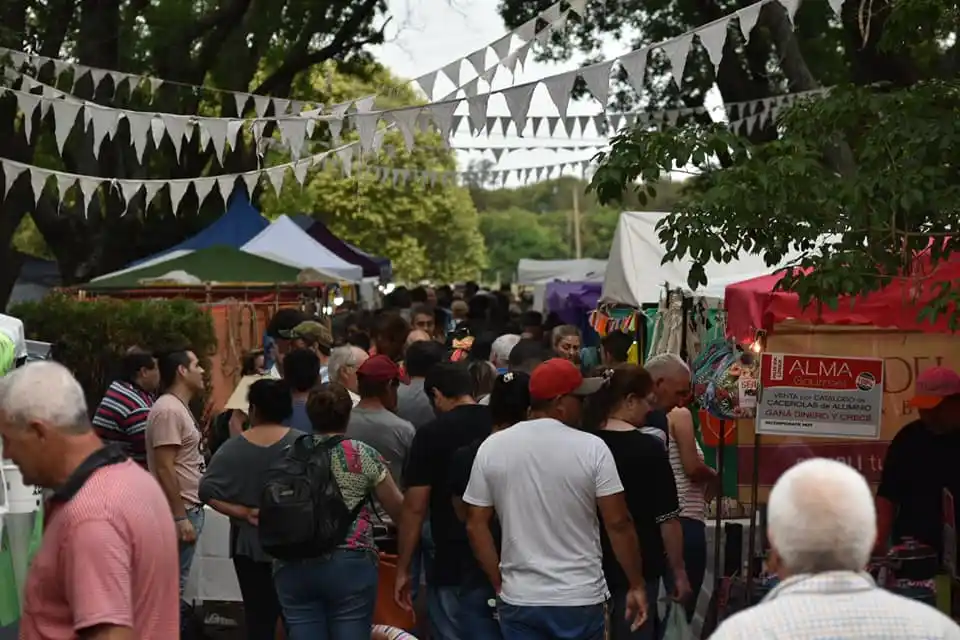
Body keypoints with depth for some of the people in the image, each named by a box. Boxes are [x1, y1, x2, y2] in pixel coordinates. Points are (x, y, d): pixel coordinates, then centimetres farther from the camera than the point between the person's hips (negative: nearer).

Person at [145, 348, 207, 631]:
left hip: (188, 510, 10)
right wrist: (181, 518, -22)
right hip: (179, 513, -10)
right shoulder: (168, 410, -17)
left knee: (175, 586, 14)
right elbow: (165, 468, -21)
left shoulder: (180, 408, 15)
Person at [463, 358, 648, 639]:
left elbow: (476, 524, 3)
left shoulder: (492, 448, 0)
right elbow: (618, 523, -9)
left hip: (519, 600, 2)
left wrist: (500, 585, 11)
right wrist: (637, 586, 1)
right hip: (580, 600, -2)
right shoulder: (592, 448, -9)